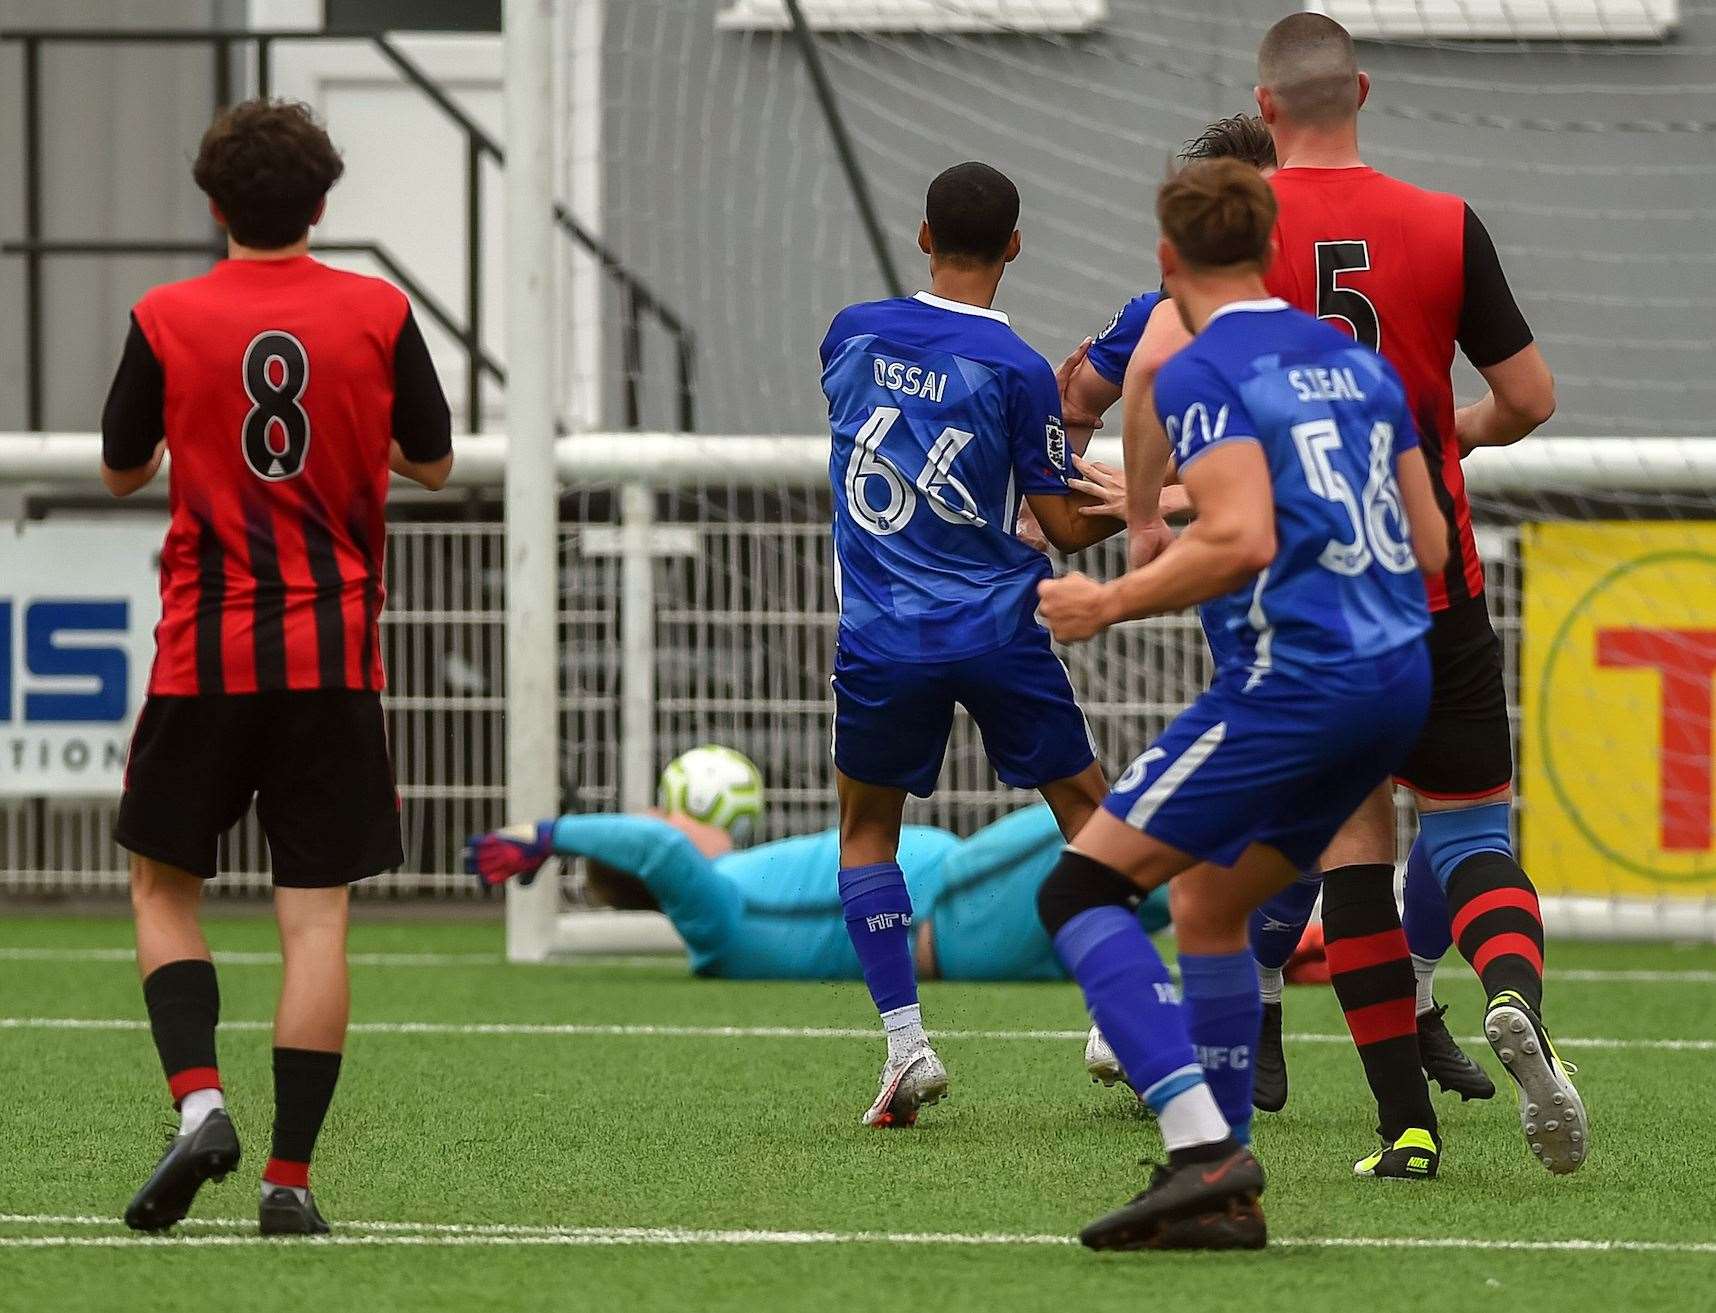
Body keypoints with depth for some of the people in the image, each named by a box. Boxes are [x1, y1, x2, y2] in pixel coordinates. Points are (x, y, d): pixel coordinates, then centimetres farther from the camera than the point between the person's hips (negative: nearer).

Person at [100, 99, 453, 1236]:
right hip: (335, 655, 1)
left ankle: (198, 1099, -8)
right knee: (317, 918, 2)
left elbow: (121, 471, 9)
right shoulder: (378, 315, -2)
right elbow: (433, 464, 10)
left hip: (204, 652, 0)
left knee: (164, 887, 14)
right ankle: (291, 1178, -2)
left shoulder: (166, 321, -4)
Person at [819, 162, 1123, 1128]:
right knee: (1088, 808, 13)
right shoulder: (1017, 369, -9)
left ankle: (905, 1042, 1)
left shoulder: (852, 334, 0)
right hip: (999, 630, -1)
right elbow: (1067, 526, -6)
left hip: (880, 639, 2)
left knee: (867, 829, 15)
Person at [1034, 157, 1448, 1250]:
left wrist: (1111, 604, -7)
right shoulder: (1358, 361, 17)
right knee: (1209, 904, 21)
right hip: (1400, 677, 8)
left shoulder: (1203, 376, -6)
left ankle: (1202, 1146, -20)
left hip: (1290, 681, -8)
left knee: (1081, 888, -4)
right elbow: (1429, 548, 18)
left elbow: (1241, 542, -19)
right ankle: (1223, 1190, 16)